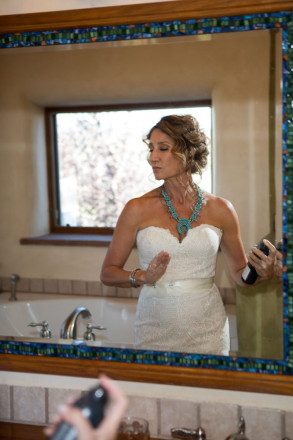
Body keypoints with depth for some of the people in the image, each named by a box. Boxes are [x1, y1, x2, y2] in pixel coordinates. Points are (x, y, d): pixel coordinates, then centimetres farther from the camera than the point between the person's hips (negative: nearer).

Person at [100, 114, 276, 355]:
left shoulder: (220, 209, 0)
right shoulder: (138, 209, -3)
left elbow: (240, 273, 11)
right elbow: (108, 272, 2)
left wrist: (263, 272, -10)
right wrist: (143, 277, -16)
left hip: (207, 329, 1)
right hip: (155, 331, 0)